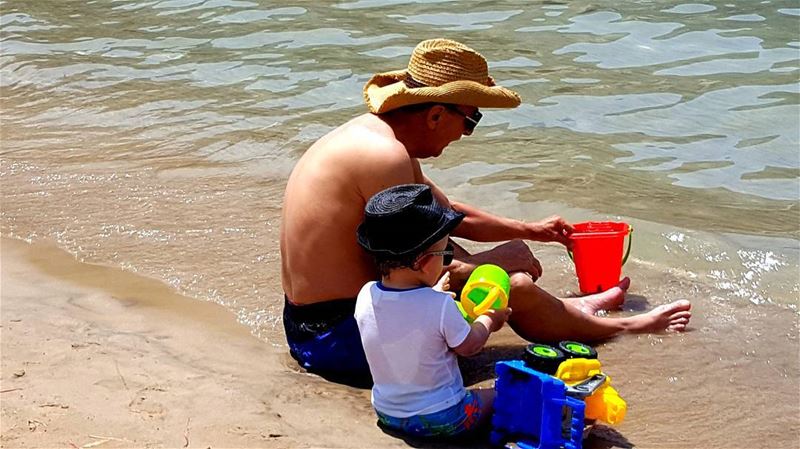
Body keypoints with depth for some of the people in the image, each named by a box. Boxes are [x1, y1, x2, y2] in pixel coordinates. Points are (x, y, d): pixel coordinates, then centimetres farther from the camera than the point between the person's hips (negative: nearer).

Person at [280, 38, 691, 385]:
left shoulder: (371, 133, 10)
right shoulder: (384, 155, -22)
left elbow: (452, 215, 25)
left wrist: (529, 230, 35)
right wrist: (501, 265, -4)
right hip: (341, 340, -10)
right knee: (517, 288, -5)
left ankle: (569, 308, 40)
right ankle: (619, 328, 19)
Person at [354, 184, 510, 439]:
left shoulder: (365, 296, -11)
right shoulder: (440, 305, -26)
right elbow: (469, 346, -9)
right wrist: (488, 320, 10)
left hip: (387, 415, 5)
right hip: (442, 420, -5)